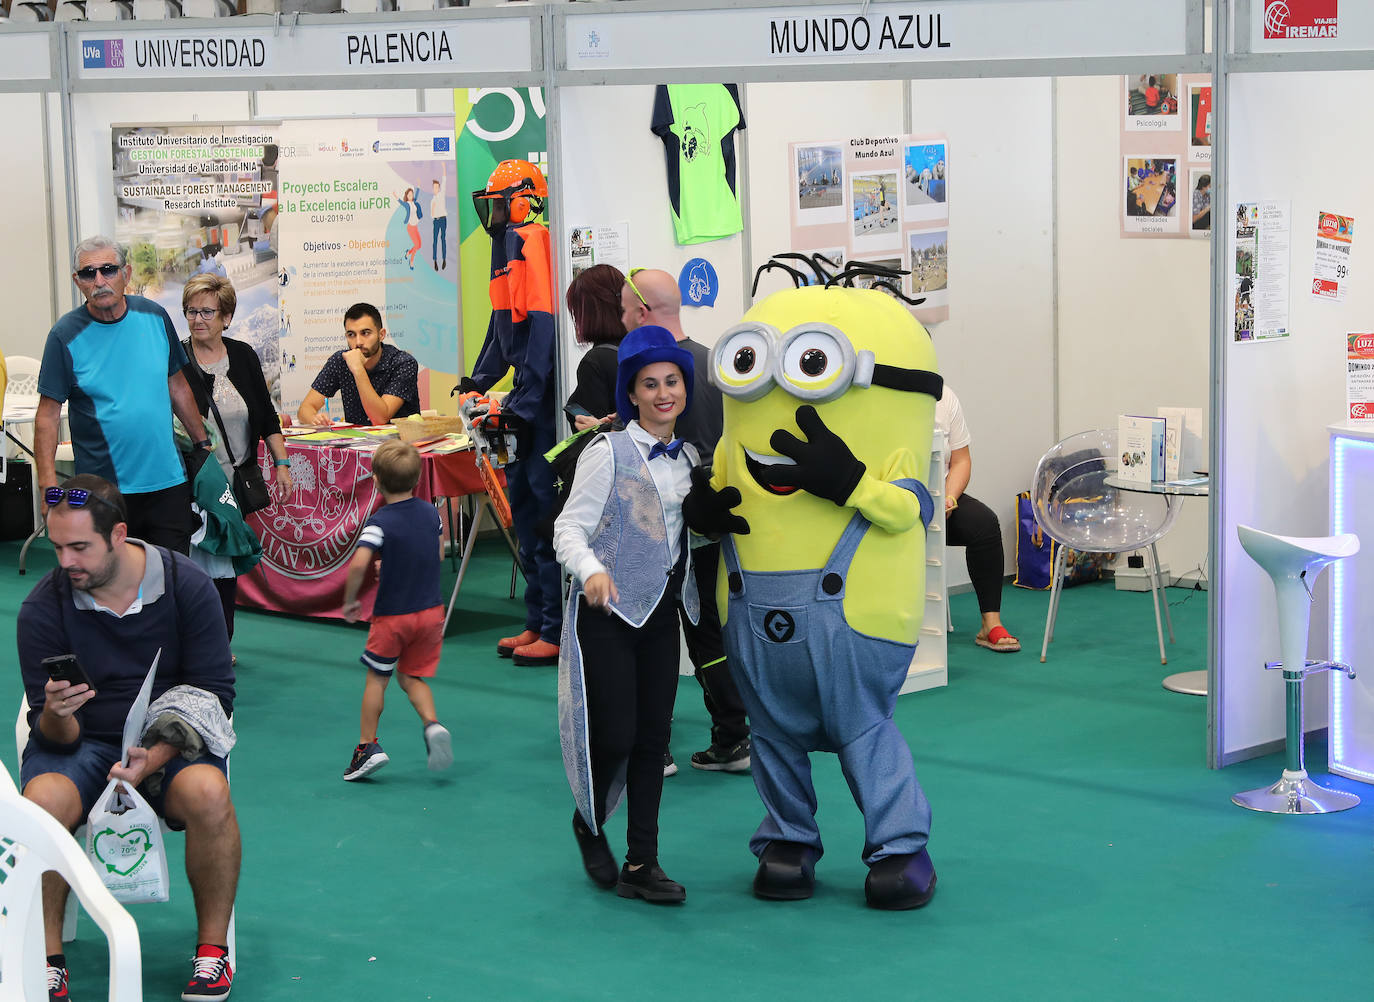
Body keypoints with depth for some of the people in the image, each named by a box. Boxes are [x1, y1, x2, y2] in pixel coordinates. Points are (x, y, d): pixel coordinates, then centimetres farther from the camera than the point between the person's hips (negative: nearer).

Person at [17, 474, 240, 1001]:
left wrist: (156, 757, -21)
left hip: (168, 740, 0)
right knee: (42, 800, -33)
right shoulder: (43, 607, -8)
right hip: (79, 741, 0)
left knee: (207, 794, -33)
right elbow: (53, 734, -4)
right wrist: (55, 717, -31)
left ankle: (213, 947, -15)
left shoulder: (187, 586, -9)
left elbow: (215, 691, -6)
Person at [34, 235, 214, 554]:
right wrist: (48, 485, -14)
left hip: (168, 481, 3)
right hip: (103, 490, -3)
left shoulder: (154, 316, 4)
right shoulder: (66, 335, -6)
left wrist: (202, 444, 15)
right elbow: (48, 414, -7)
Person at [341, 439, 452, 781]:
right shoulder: (430, 512, -1)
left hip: (392, 615, -4)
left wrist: (350, 601, -15)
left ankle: (368, 745, 11)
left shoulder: (380, 522, -18)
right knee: (413, 676, 17)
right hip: (431, 610, 4)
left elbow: (358, 564, -31)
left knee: (377, 677, 12)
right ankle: (432, 724, -7)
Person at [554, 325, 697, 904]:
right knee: (613, 735, -8)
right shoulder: (609, 454, -9)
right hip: (607, 611, -6)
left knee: (652, 738, 4)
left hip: (661, 614, 6)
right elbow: (569, 528, -16)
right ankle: (589, 825, 22)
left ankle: (640, 865, 10)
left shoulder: (689, 459, 10)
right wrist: (591, 571, -32)